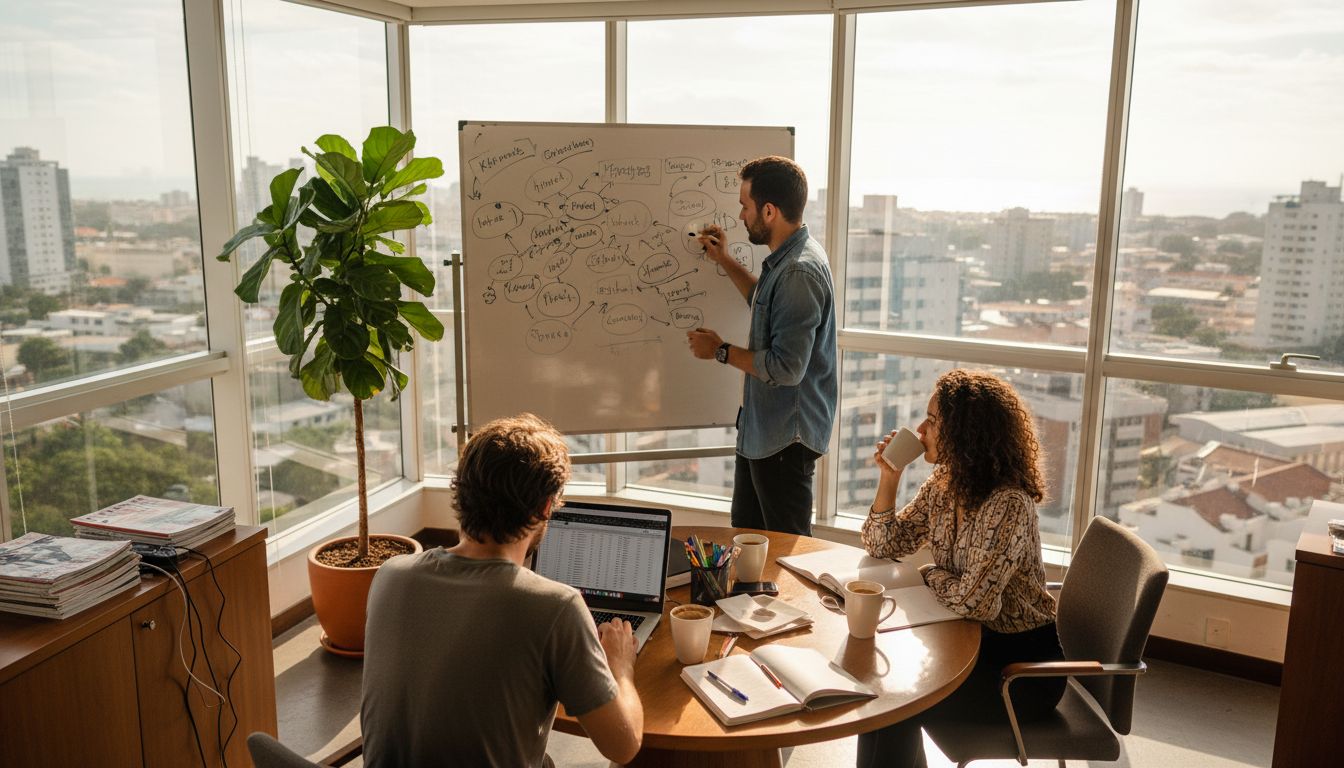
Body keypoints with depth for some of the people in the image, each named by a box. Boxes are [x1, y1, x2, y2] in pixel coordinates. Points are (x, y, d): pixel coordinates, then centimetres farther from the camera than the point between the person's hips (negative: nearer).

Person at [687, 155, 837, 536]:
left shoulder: (799, 272, -25)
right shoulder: (785, 259, 8)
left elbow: (786, 368, -29)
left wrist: (721, 351, -16)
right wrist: (725, 262, 24)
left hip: (785, 438, -11)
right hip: (762, 429, 11)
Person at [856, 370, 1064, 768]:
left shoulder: (1007, 505, -27)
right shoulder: (942, 484, -1)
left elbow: (974, 601, -31)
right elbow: (884, 546, 5)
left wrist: (930, 574, -11)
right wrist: (888, 479, -8)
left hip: (1023, 665, -7)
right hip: (973, 639, 8)